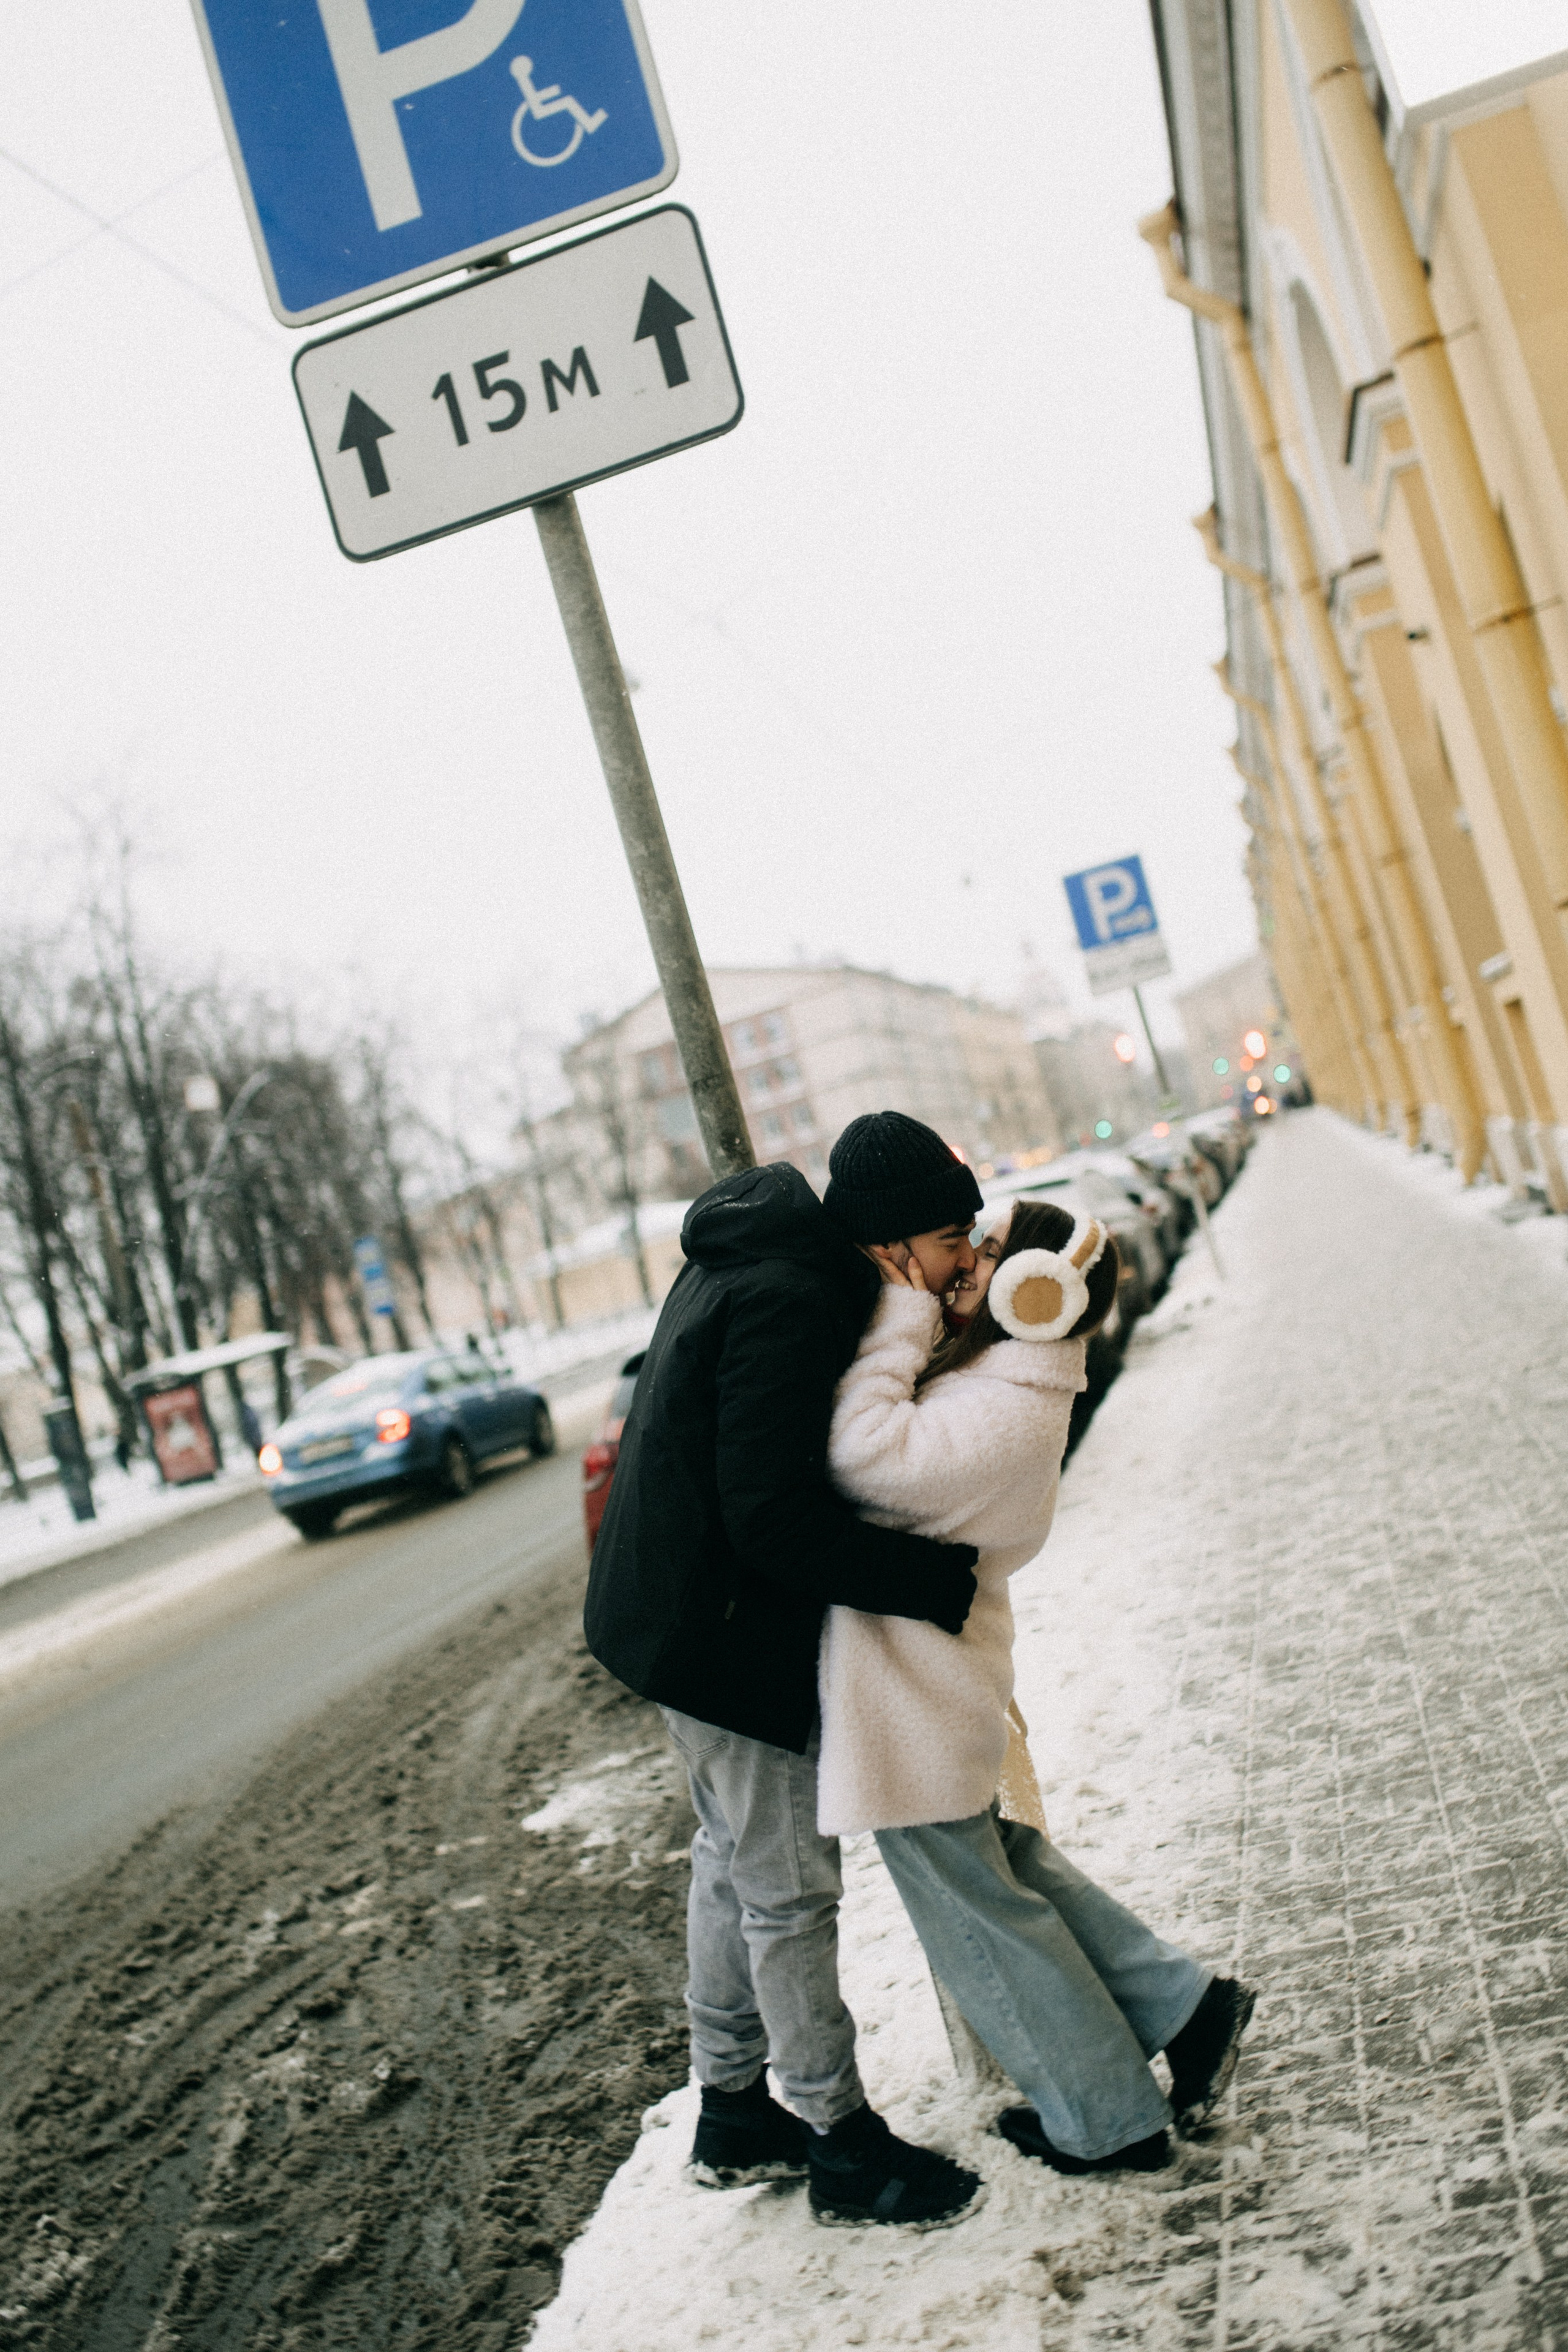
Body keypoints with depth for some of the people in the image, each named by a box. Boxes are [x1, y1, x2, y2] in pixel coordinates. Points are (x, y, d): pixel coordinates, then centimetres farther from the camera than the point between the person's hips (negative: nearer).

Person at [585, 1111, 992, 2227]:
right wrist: (938, 1580, -24)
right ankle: (842, 2144, 19)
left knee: (737, 1863, 21)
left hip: (690, 1612, 10)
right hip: (724, 1625, -10)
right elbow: (777, 1516, -31)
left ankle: (733, 2112, 36)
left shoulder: (769, 1256, 4)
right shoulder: (790, 1303, -27)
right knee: (790, 1889, 3)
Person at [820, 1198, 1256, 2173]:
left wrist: (903, 1318, -26)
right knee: (1014, 1868, 24)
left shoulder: (1007, 1412, -25)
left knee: (978, 1912, 8)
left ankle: (1109, 2122, 24)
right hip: (940, 1676, 9)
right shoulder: (998, 1379, 6)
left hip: (916, 1685, -9)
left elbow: (867, 1457, -35)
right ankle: (1185, 2004, 31)